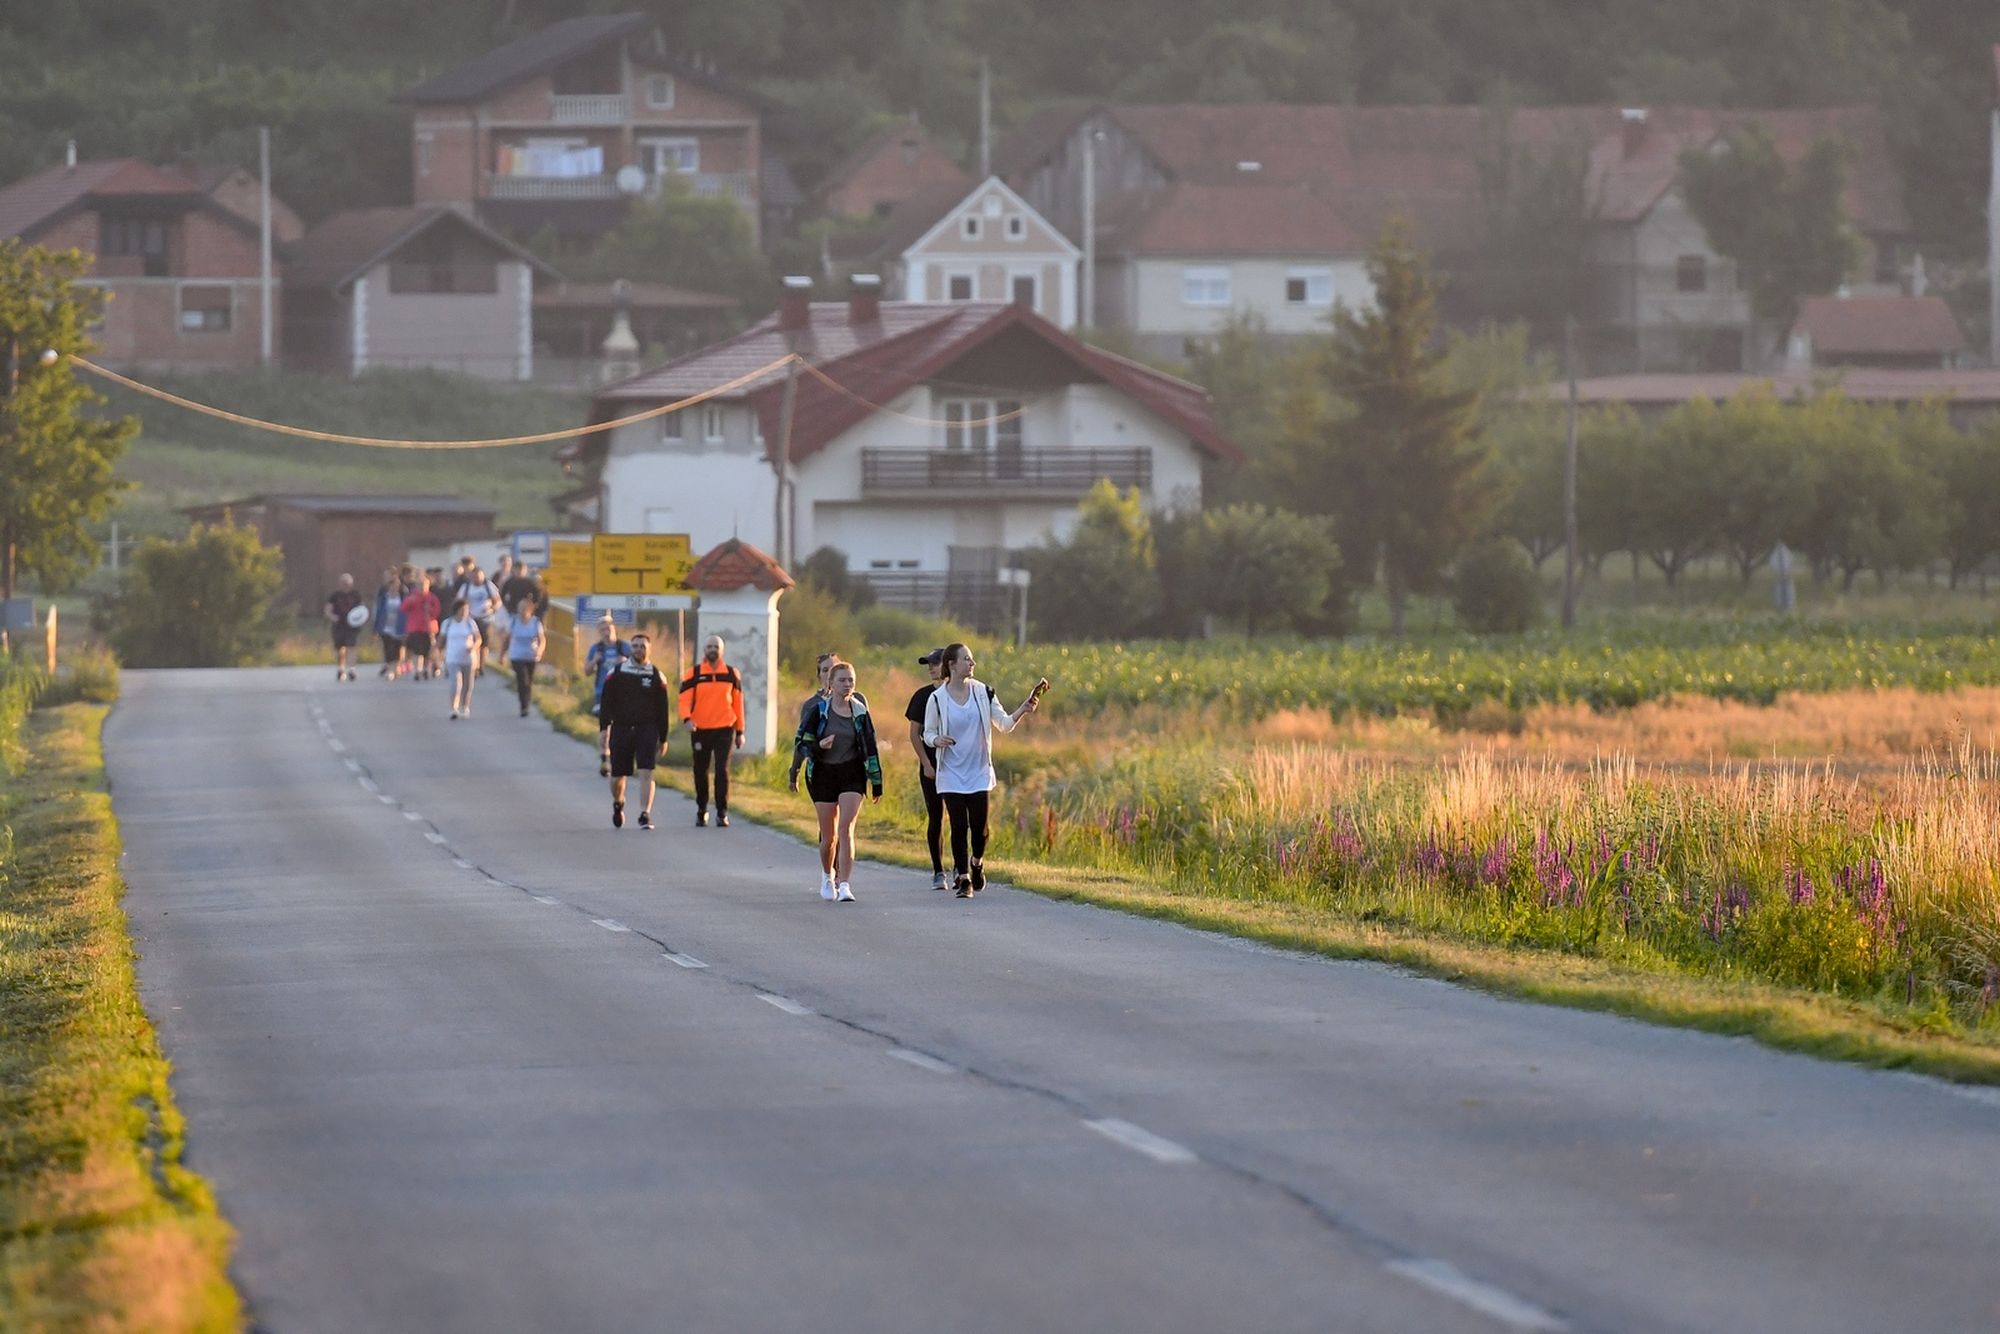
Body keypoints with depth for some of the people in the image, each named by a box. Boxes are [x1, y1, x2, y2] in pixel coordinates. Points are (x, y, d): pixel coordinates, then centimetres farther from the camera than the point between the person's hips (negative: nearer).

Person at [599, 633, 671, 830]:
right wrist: (604, 727, -7)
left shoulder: (656, 676, 5)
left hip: (647, 730, -1)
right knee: (618, 776, 7)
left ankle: (645, 814, -17)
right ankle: (618, 804, 37)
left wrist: (663, 738, 8)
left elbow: (662, 710, 8)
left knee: (647, 772, -15)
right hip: (621, 729, 1)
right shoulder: (616, 674, 5)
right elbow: (607, 702, 5)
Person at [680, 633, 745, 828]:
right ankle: (701, 811, 23)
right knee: (700, 771, 8)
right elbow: (685, 699, -6)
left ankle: (722, 813, -4)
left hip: (725, 729, 0)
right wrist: (686, 718, -26)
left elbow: (737, 703, 12)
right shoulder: (693, 674, 1)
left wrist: (740, 731, 12)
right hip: (700, 730, 0)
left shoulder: (732, 674, 7)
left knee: (722, 770, -9)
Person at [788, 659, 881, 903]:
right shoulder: (817, 710, -3)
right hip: (823, 773, 0)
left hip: (852, 774, 0)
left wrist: (876, 782, 8)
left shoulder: (860, 711, 3)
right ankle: (828, 875, 34)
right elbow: (801, 741, 0)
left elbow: (870, 747, 7)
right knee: (829, 835, 7)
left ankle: (844, 885, -16)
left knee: (846, 830, -14)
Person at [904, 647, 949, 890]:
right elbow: (914, 734, 3)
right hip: (931, 765, 0)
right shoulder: (923, 695, 3)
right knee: (935, 818, 1)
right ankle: (938, 872, 6)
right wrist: (926, 764, -6)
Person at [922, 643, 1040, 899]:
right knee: (959, 826, -5)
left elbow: (1005, 724, 6)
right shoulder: (937, 699, -4)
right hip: (951, 774, -1)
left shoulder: (983, 693, 2)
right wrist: (937, 740, -17)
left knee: (979, 826, -4)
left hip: (979, 773, 1)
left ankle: (977, 863, 27)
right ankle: (963, 879, 6)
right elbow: (927, 733, 6)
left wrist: (1022, 712, -12)